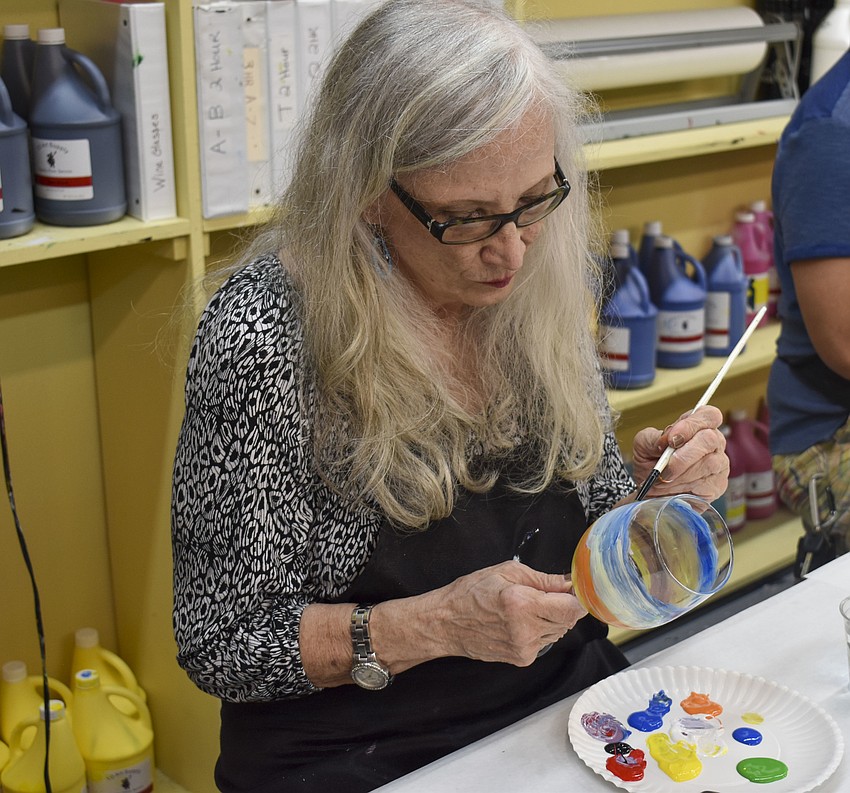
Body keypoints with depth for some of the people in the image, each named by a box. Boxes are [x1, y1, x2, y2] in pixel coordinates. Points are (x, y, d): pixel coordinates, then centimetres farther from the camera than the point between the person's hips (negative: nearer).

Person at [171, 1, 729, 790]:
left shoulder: (541, 292, -2)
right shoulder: (262, 337, -20)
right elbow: (222, 646, -14)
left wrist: (659, 493, -10)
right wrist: (437, 624, -25)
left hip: (568, 708, 5)